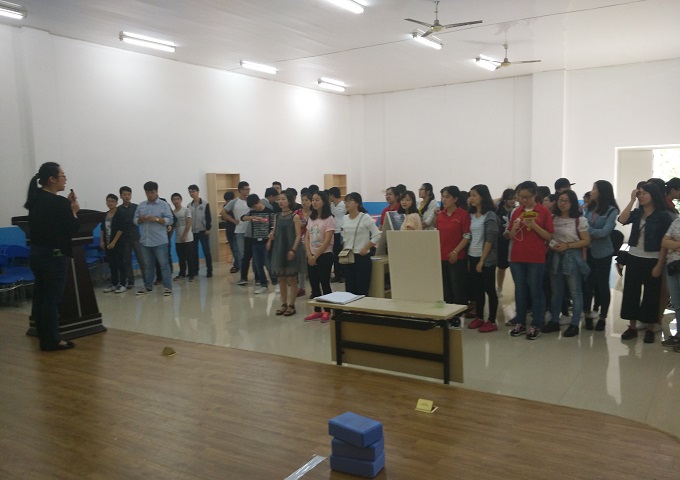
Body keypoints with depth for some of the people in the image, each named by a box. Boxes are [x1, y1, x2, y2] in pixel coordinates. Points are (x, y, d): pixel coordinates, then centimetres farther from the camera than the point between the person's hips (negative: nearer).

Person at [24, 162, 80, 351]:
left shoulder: (35, 198, 6)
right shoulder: (59, 202, -18)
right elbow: (73, 228, -12)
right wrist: (73, 211, 2)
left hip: (36, 253, 8)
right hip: (53, 256, -8)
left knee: (40, 296, 16)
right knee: (52, 298, 1)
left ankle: (43, 335, 29)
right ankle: (52, 340, 10)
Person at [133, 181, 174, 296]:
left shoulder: (164, 204, -2)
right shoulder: (141, 205, 12)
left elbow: (170, 220, -7)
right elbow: (135, 220, 12)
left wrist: (156, 219, -20)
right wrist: (140, 219, -10)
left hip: (160, 241, -5)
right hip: (145, 241, 5)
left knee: (163, 264, -2)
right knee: (148, 265, 14)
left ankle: (167, 287, 1)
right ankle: (147, 287, 24)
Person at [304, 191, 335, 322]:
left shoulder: (329, 219, -9)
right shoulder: (311, 218, 10)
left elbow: (327, 241, -15)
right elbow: (307, 238, 7)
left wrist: (315, 256, -15)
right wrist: (309, 255, -7)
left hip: (324, 256, -6)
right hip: (311, 256, 6)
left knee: (324, 283, 0)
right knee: (314, 284, 9)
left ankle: (327, 312, 11)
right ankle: (317, 311, 19)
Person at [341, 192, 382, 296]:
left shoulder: (365, 218, -10)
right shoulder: (345, 218, 8)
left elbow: (377, 235, -12)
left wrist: (365, 248, -15)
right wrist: (344, 249, 7)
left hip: (362, 257, -6)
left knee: (361, 289, -1)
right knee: (349, 287, 10)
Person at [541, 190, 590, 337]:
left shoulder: (580, 220, -6)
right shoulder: (552, 218, 5)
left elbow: (586, 241, -7)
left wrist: (567, 245, -15)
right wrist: (551, 245, -8)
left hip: (573, 258, -4)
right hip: (555, 257, 4)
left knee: (575, 292, 2)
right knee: (556, 291, 12)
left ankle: (574, 324, 11)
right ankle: (554, 321, 23)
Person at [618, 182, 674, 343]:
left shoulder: (664, 215, -7)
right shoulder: (637, 213, 7)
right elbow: (622, 220, -13)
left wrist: (659, 265, -13)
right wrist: (632, 200, -10)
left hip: (652, 260, -4)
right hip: (634, 258, 4)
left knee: (651, 295, 5)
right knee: (631, 292, 6)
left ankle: (650, 330, 17)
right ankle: (632, 327, 16)